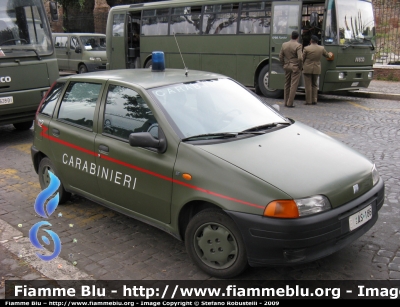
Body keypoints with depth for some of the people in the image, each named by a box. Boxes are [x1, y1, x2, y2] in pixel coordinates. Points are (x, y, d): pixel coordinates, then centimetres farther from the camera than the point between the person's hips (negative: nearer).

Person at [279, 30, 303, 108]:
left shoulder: (284, 45, 4)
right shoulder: (298, 45, -12)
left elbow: (280, 57, 6)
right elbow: (300, 58, -21)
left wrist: (284, 65, 14)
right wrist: (300, 67, -6)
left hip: (287, 67, 5)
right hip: (295, 68, -5)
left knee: (287, 85, 13)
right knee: (293, 85, -2)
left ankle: (286, 102, 16)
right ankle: (290, 103, -4)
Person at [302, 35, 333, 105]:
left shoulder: (306, 48, -10)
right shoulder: (321, 48, 2)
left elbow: (302, 59, -4)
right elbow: (327, 55, 20)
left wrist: (301, 66, 13)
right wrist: (330, 54, 43)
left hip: (307, 69, -4)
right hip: (317, 69, 4)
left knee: (308, 85, 0)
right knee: (314, 85, 14)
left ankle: (308, 101, 0)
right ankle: (314, 100, 11)